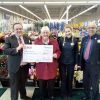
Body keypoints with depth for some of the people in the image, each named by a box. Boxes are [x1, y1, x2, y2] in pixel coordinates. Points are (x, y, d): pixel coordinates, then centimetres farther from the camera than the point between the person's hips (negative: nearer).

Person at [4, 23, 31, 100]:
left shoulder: (27, 39, 5)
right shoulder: (9, 39, -7)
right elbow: (5, 50, -18)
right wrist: (17, 49, -29)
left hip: (25, 66, 4)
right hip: (15, 66, -4)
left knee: (23, 83, 24)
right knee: (15, 85, 8)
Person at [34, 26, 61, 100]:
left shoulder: (54, 41, 4)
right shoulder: (37, 41, 3)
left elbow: (58, 52, 5)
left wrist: (55, 55, -16)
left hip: (51, 66, 1)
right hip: (41, 66, 0)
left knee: (51, 83, 10)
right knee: (42, 83, 8)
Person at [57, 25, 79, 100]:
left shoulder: (75, 40, -3)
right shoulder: (61, 39, -4)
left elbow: (76, 52, 1)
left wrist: (76, 63, -1)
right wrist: (58, 61, -4)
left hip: (71, 63, 0)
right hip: (62, 62, 0)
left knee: (70, 79, 12)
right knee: (63, 79, 9)